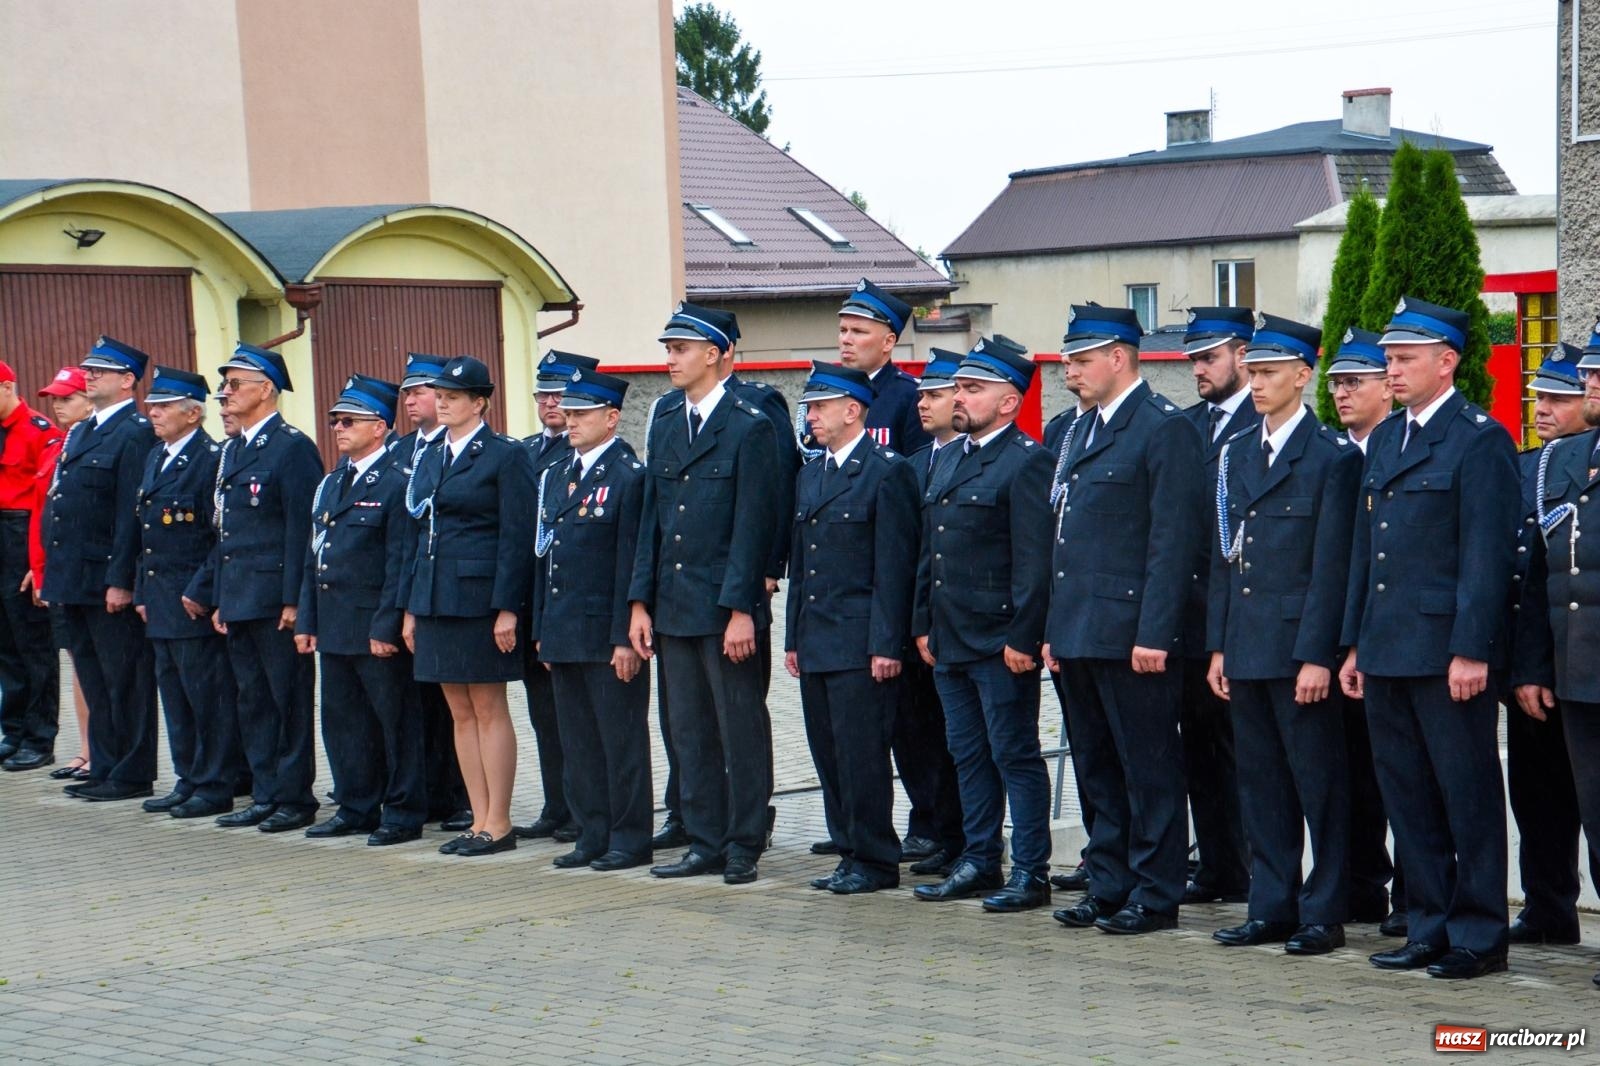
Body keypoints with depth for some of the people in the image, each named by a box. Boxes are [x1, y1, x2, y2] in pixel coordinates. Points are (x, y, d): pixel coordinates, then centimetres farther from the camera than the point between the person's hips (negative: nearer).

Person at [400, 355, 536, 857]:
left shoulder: (506, 455, -6)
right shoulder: (432, 459, 15)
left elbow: (516, 538, -11)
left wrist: (507, 608, -16)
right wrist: (411, 607, 13)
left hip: (480, 598, -7)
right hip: (436, 600, 7)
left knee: (489, 710, -2)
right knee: (461, 712, 9)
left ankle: (498, 824, 4)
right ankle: (480, 821, 14)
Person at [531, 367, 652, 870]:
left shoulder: (630, 475, -9)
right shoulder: (555, 478, 15)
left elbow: (632, 563, -13)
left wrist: (626, 638, -17)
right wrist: (542, 631, 15)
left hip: (608, 635, -8)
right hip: (563, 635, 8)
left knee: (622, 739, 0)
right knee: (579, 743, 12)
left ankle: (630, 837, 7)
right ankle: (593, 834, 19)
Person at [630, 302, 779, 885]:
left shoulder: (749, 426, -7)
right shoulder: (665, 420, 12)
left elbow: (752, 526, -12)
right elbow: (652, 516, 13)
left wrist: (740, 608, -16)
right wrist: (641, 601, 8)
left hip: (725, 607, -7)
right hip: (674, 606, 7)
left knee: (741, 731, 2)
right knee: (690, 731, 11)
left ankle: (744, 846, 9)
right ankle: (706, 843, 18)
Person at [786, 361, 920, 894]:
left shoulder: (887, 472, -7)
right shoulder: (810, 476, 17)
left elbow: (895, 565, -12)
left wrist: (887, 645, -15)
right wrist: (794, 638, 16)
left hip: (861, 645, -8)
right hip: (817, 644, 8)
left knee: (861, 753, -6)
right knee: (829, 755, 9)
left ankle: (875, 861, 3)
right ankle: (852, 852, 17)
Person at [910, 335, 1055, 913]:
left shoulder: (1027, 462, -10)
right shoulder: (949, 459, 16)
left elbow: (1035, 560, -16)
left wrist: (1022, 637, -19)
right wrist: (924, 623, 15)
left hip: (1000, 643, -8)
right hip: (949, 641, 9)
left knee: (1015, 755, -2)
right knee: (969, 754, 14)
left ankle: (1030, 873, 4)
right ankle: (980, 861, 22)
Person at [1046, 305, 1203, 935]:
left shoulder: (1165, 429, -9)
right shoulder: (1085, 430, 18)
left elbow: (1173, 541, -15)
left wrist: (1154, 635, -19)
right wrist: (1054, 628, 16)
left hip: (1131, 635, -9)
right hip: (1079, 635, 9)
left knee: (1149, 769, 0)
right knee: (1097, 768, 13)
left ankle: (1154, 895, 6)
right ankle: (1108, 887, 21)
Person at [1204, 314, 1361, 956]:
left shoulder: (1333, 457, -6)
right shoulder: (1235, 454, 14)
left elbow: (1331, 567, -11)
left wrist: (1316, 656, -15)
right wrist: (1218, 645, 9)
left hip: (1300, 649, -7)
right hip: (1245, 650, 7)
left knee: (1318, 783, 0)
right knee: (1260, 782, 11)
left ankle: (1324, 914, 6)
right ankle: (1272, 908, 18)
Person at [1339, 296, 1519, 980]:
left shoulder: (1480, 440, -8)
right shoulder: (1385, 439, 16)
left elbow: (1488, 554, -13)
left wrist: (1471, 651, -18)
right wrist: (1355, 644, 15)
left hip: (1448, 652, -8)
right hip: (1387, 654, 8)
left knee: (1469, 796, 0)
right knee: (1408, 798, 11)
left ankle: (1480, 936, 8)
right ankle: (1430, 929, 20)